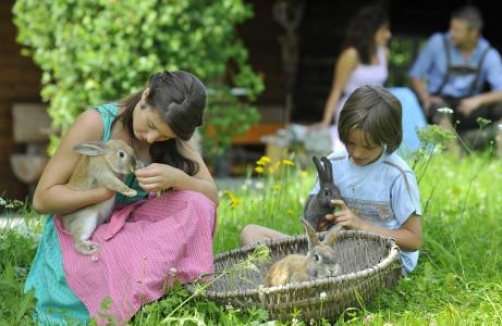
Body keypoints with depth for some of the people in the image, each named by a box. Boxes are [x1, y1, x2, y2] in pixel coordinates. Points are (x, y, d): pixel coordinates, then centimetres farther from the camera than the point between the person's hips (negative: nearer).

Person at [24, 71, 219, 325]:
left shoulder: (175, 137, -3)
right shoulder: (95, 123, -17)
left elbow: (211, 196, -8)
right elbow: (42, 199, -14)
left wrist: (175, 178, -29)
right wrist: (106, 190, -28)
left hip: (134, 232, 4)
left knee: (195, 206, -23)